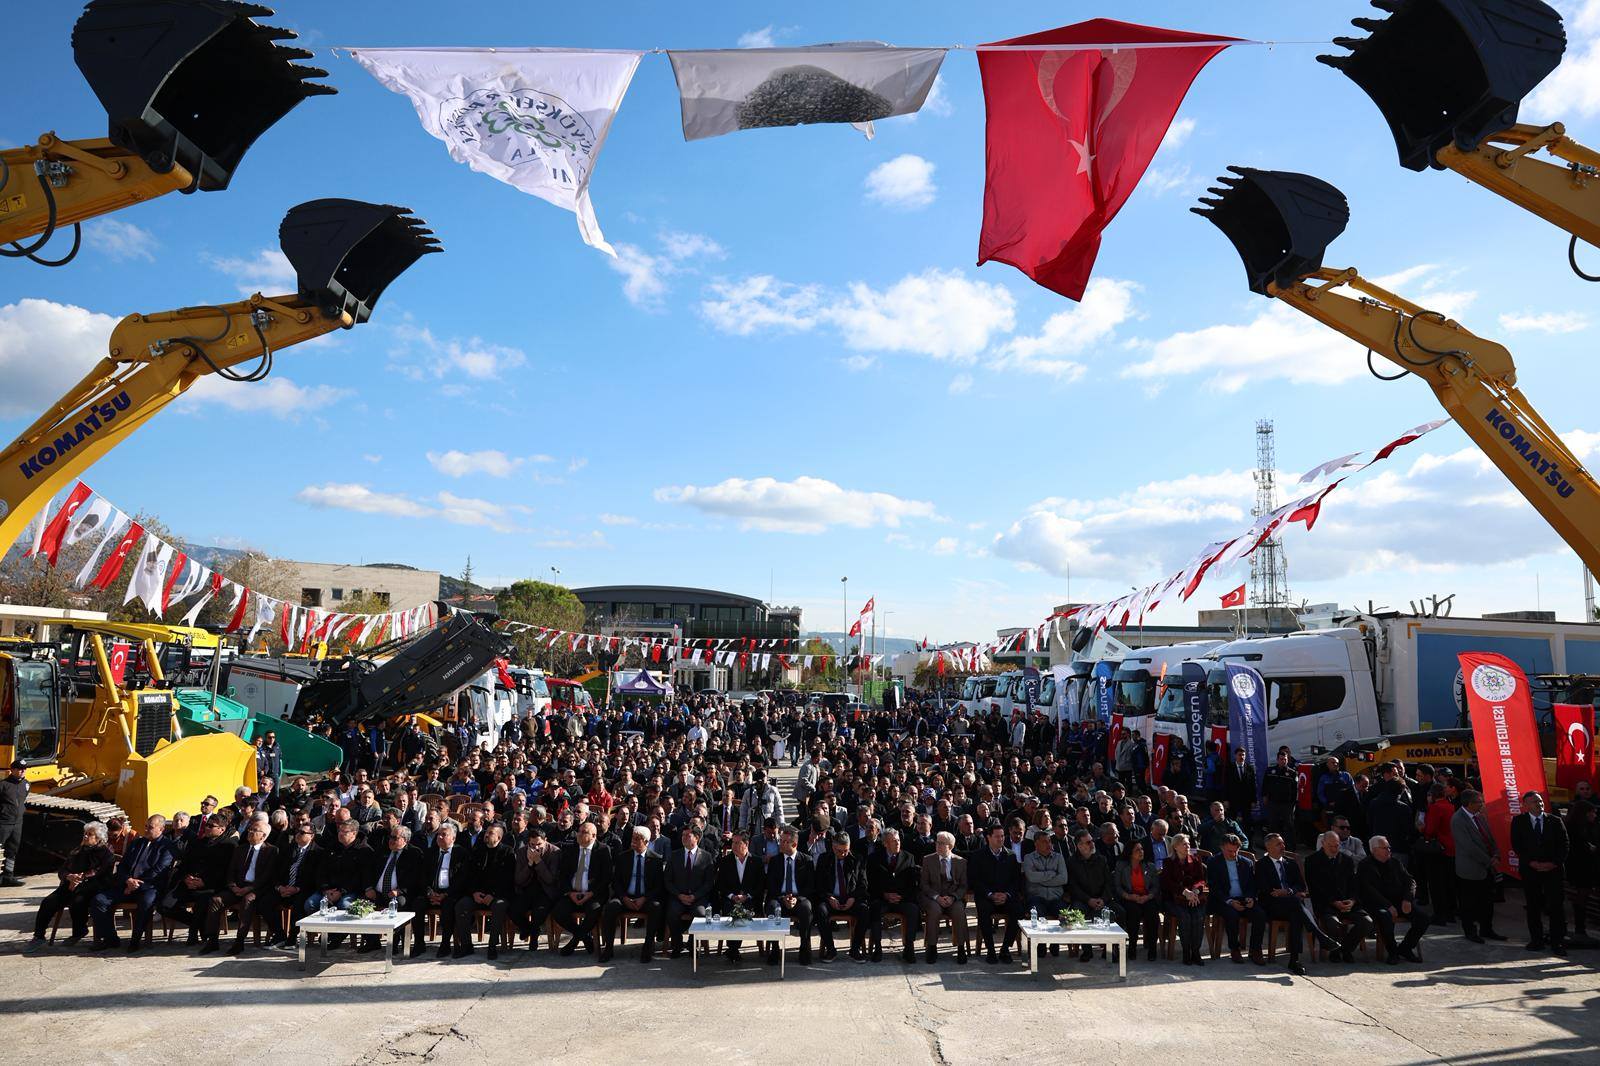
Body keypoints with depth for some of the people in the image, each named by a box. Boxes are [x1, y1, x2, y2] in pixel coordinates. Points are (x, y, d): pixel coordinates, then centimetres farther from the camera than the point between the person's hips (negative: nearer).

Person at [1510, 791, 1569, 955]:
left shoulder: (1556, 821, 4)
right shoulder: (1518, 822, 2)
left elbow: (1564, 846, 2)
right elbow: (1516, 845, 0)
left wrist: (1554, 863, -10)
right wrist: (1531, 863, -11)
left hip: (1554, 868, 0)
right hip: (1530, 869, 0)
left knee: (1557, 905, -2)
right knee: (1533, 906, 5)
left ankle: (1557, 941, 7)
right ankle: (1536, 939, 15)